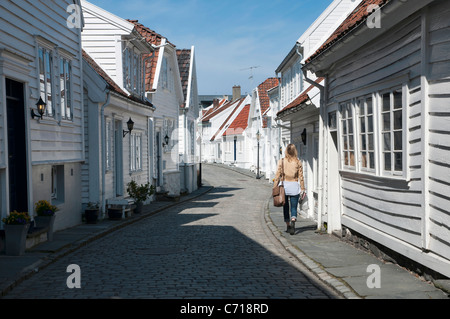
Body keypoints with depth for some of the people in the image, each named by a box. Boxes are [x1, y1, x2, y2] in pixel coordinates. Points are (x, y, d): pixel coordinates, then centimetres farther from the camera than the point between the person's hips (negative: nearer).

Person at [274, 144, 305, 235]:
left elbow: (278, 175, -1)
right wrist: (302, 189, 5)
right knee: (294, 208, 3)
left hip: (284, 185, 1)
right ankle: (293, 222, -22)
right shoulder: (298, 162, -2)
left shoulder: (281, 161, -2)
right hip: (294, 186, -1)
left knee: (286, 207, 13)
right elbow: (300, 177, -1)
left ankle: (288, 226, 19)